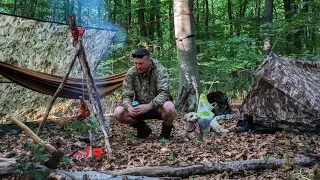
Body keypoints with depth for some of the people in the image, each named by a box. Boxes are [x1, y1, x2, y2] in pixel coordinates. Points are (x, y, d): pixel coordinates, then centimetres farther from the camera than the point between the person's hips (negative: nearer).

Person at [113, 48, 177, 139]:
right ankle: (142, 128, 7)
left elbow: (164, 92, -28)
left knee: (169, 108, -38)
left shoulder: (159, 70, -18)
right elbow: (126, 95, -8)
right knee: (118, 113, -20)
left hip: (157, 107, -3)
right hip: (139, 107, 4)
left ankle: (166, 131, -3)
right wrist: (129, 107, -32)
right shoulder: (131, 73, -8)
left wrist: (149, 106, -43)